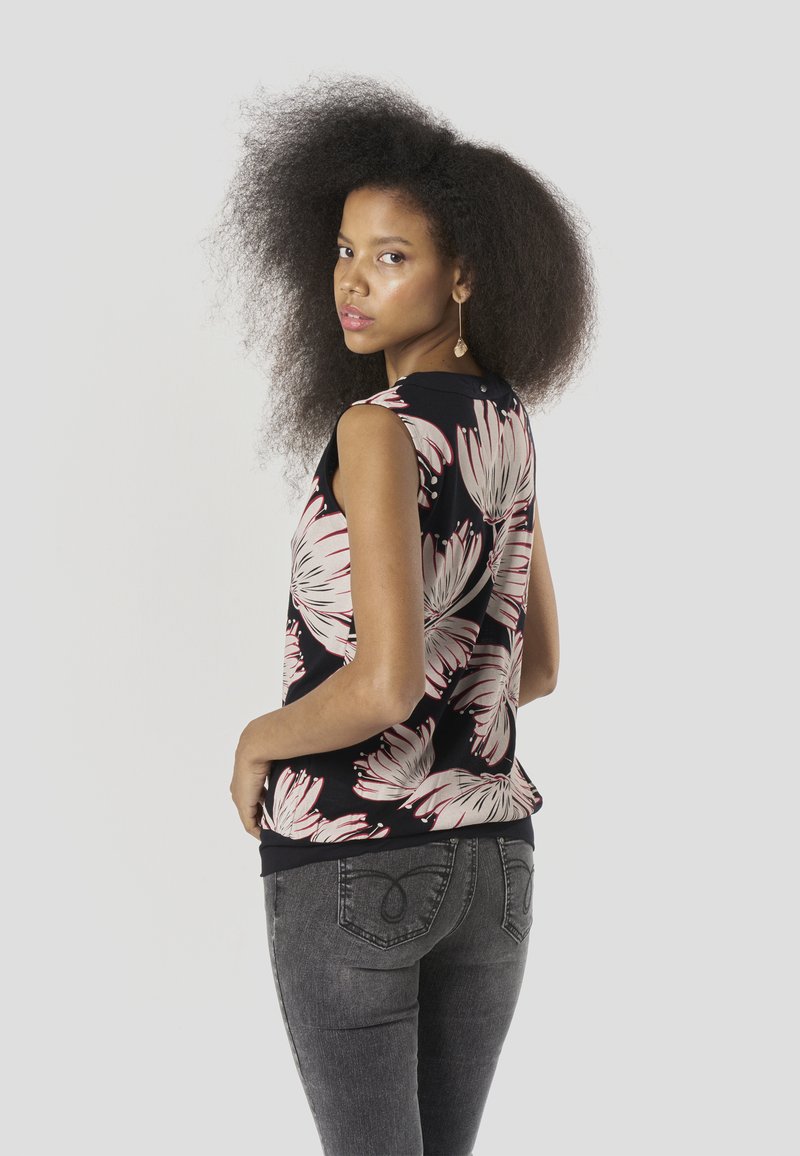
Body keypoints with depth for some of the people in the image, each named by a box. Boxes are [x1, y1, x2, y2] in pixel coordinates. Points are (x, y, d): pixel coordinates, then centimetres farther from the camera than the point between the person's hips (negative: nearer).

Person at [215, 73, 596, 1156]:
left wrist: (259, 738, -8)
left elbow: (386, 681, -26)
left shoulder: (378, 427, -17)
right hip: (491, 853, 7)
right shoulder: (508, 423, 6)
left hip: (350, 861, -7)